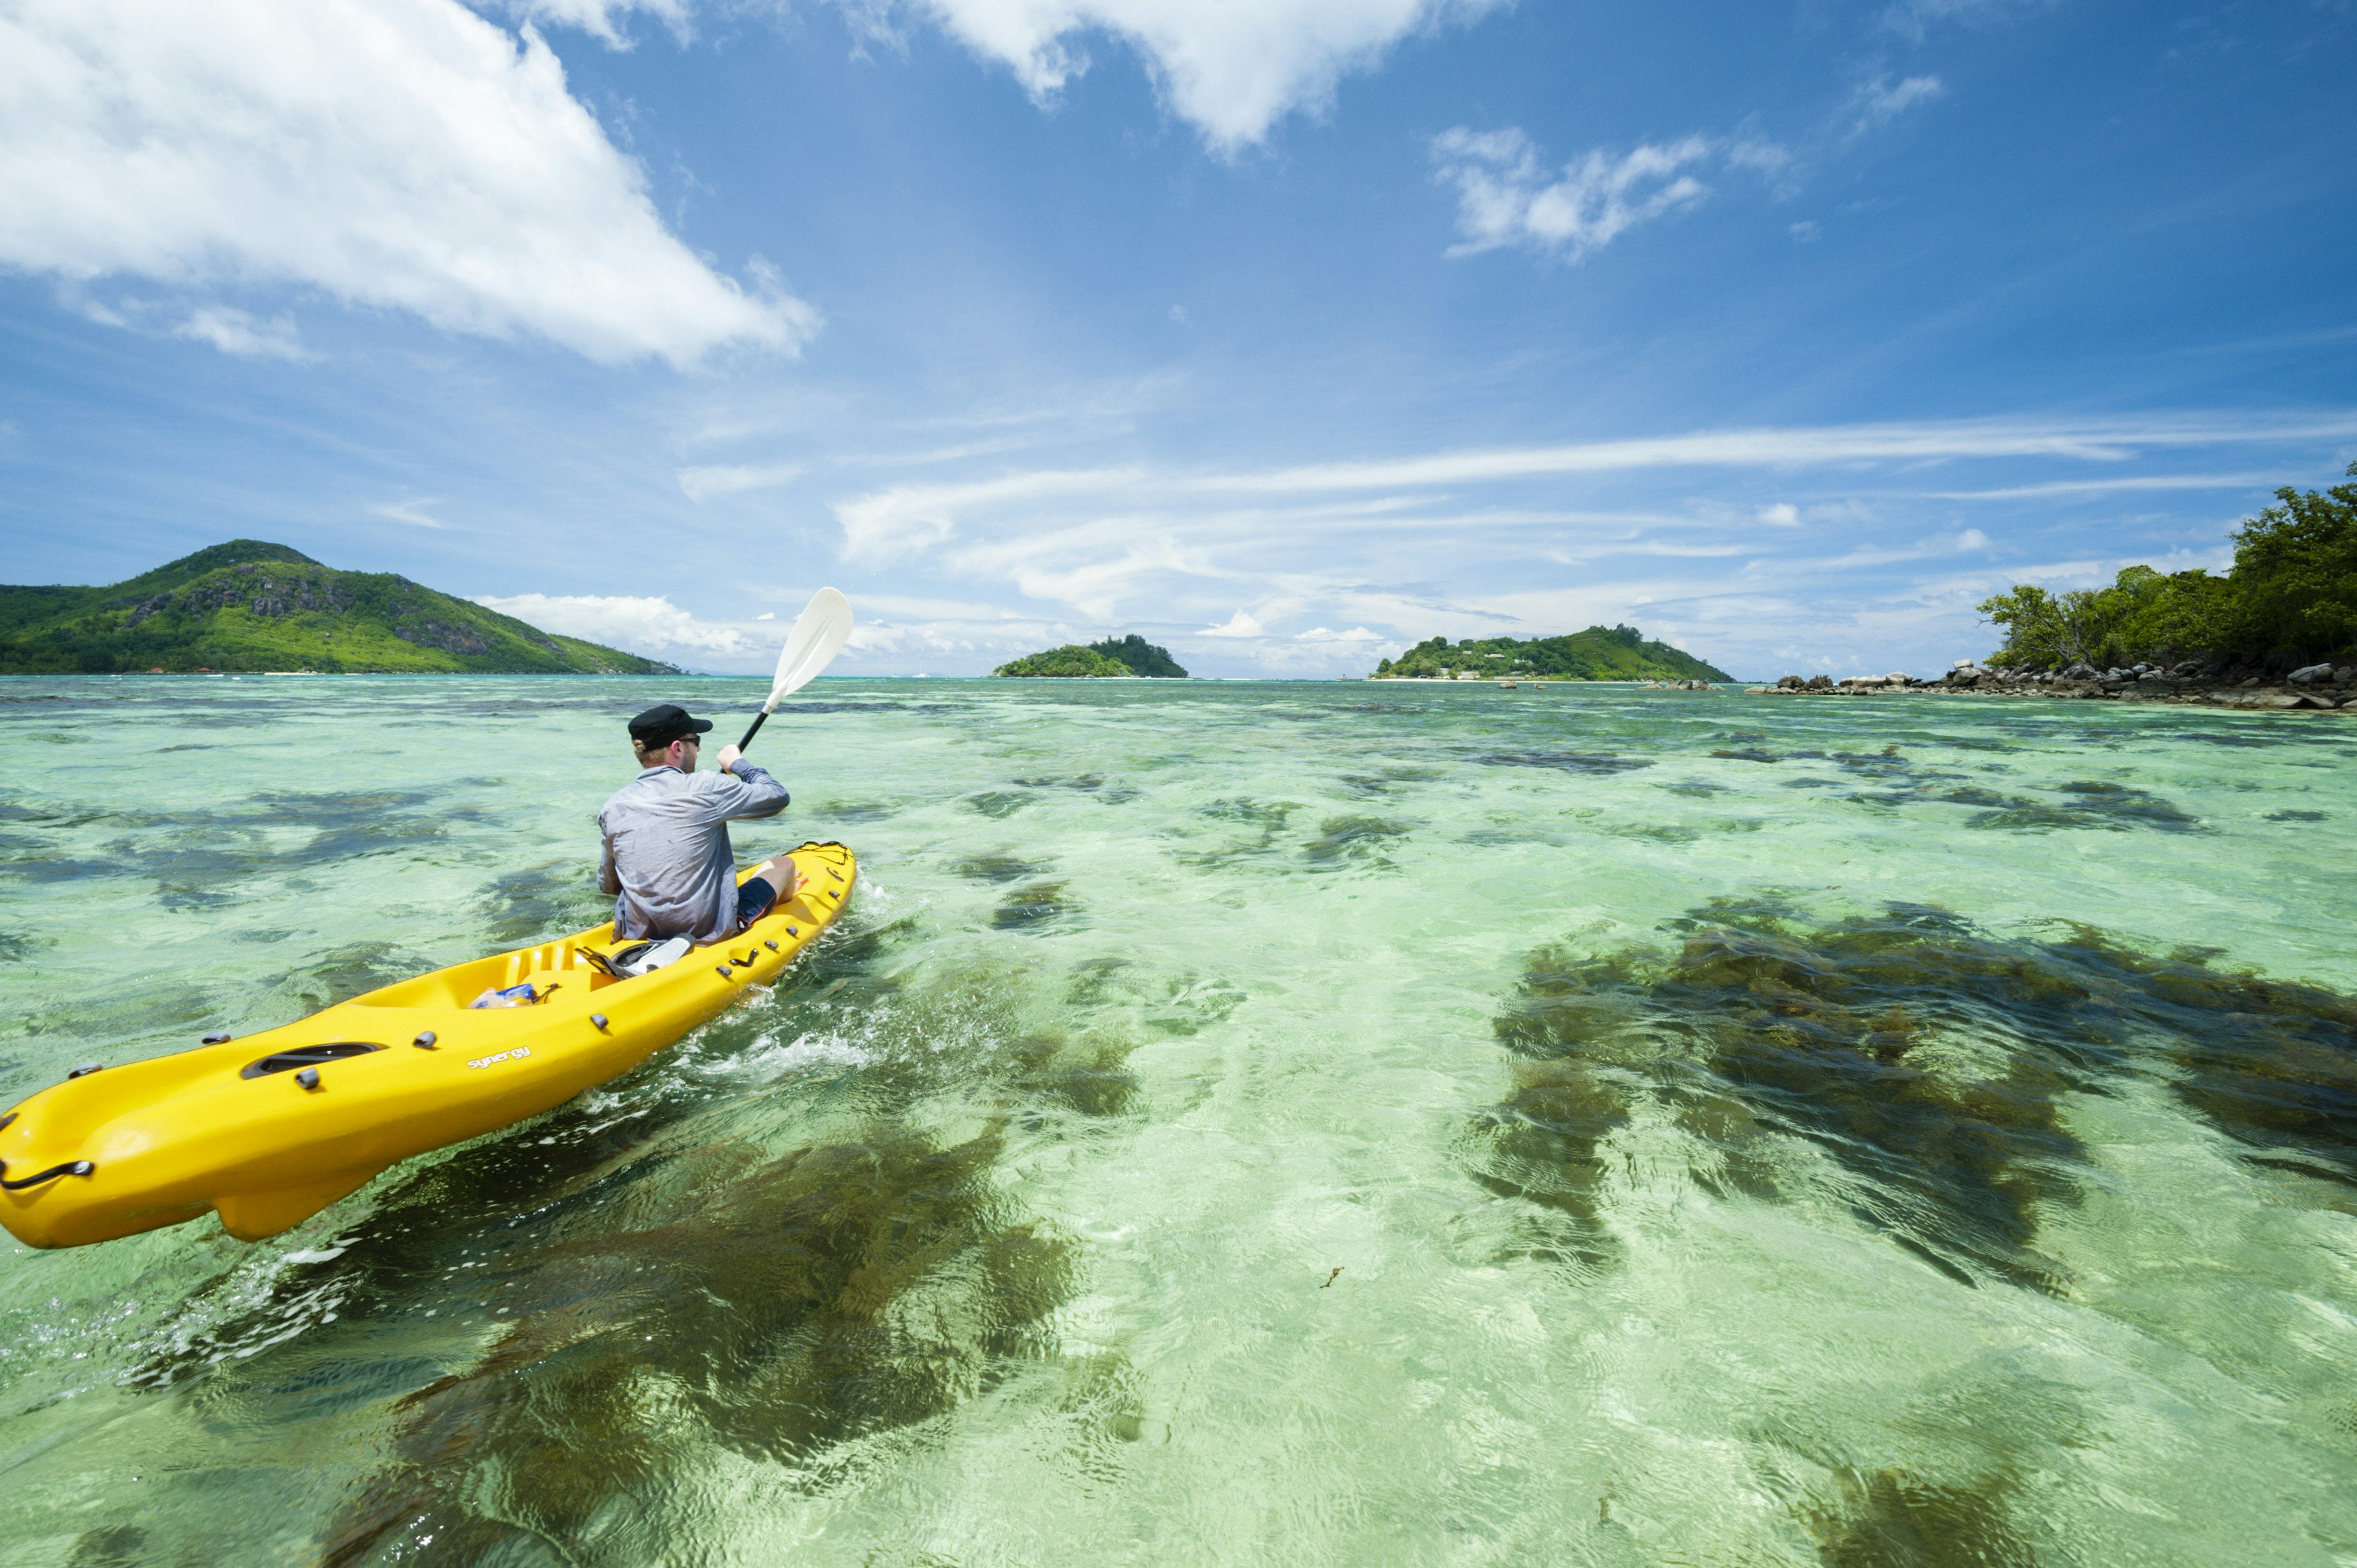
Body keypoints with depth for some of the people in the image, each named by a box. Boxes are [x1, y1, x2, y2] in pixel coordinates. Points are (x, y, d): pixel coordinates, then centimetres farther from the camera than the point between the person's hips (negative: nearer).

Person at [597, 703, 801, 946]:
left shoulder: (614, 807, 0)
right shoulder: (706, 788, -16)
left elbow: (607, 886, 8)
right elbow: (778, 796, -5)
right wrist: (738, 764, 11)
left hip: (638, 933, 6)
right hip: (711, 933, -5)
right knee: (784, 864, 19)